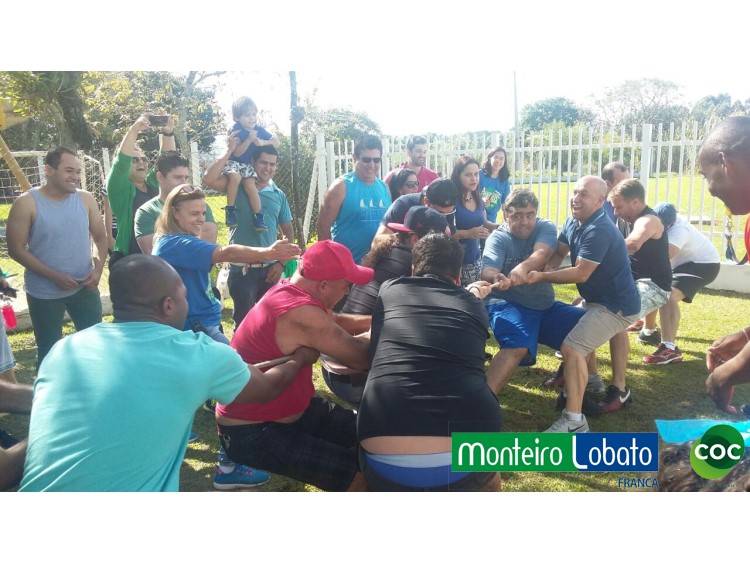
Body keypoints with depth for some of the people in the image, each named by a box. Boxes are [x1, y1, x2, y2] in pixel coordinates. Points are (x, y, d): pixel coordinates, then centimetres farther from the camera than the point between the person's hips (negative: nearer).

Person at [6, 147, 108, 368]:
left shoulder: (86, 199, -1)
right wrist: (55, 276, -19)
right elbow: (16, 249, -11)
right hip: (44, 293, -3)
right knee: (49, 351, 11)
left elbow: (100, 238, 7)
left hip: (84, 288, 3)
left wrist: (97, 270, -9)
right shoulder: (27, 203, -11)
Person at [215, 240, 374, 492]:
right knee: (361, 474, -18)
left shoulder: (291, 289, -1)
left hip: (288, 408, 10)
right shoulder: (301, 313, -32)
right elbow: (360, 358, -24)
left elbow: (336, 322, 13)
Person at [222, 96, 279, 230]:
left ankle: (258, 216, -13)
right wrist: (250, 139, -27)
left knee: (250, 185, -22)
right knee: (235, 177, -36)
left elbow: (276, 142, 7)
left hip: (248, 164, 4)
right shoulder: (235, 131, -12)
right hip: (233, 162, -4)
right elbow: (237, 153, -19)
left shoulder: (258, 129, 2)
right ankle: (230, 210, -26)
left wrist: (263, 142, -12)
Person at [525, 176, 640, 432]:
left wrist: (542, 276, -21)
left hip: (616, 305, -11)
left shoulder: (599, 231, -27)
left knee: (571, 348, -20)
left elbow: (580, 274, -27)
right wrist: (546, 272, -17)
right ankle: (590, 383, 43)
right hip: (599, 299, 11)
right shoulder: (573, 222, 4)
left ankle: (574, 420, -15)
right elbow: (558, 253, 4)